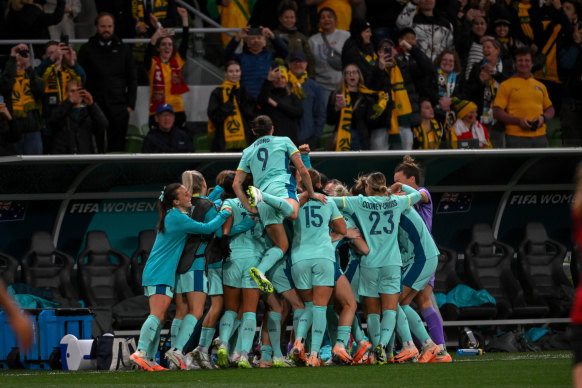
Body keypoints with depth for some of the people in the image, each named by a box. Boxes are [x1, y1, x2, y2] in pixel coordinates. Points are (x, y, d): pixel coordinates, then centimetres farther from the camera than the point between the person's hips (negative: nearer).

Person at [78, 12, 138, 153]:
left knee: (117, 146, 0)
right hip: (94, 106, -1)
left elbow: (132, 79, 12)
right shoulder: (87, 49, 6)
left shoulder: (123, 49, 11)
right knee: (96, 147, -2)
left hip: (119, 106, 1)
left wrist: (130, 104, 3)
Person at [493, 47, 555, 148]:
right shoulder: (506, 85, 5)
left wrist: (543, 117, 1)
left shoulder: (540, 86, 20)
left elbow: (550, 109, 25)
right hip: (516, 137, -5)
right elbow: (497, 112, -1)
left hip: (539, 136, 5)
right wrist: (518, 121, -13)